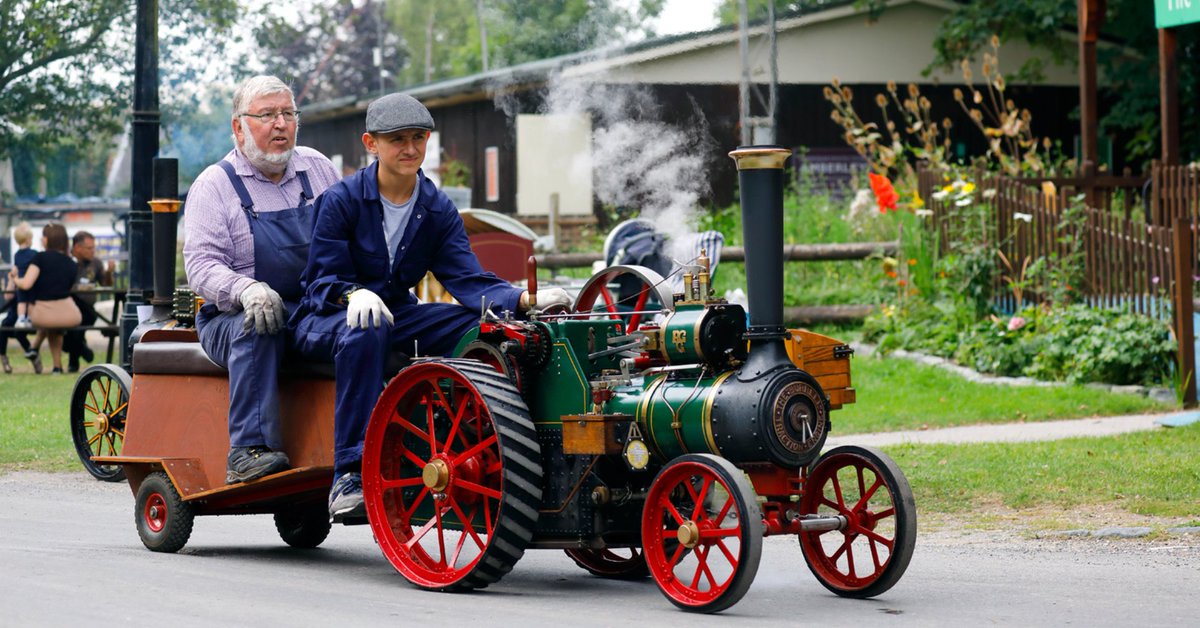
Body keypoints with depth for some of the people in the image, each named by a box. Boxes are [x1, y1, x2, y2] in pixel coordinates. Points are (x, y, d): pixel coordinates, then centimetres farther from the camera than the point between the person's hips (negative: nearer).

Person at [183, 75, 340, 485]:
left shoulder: (318, 169, 15)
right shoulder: (214, 185, 3)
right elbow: (201, 265, -7)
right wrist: (247, 290, -29)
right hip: (230, 317, -3)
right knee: (258, 328, -38)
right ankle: (249, 451, -39)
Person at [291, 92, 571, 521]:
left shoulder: (438, 210, 3)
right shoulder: (341, 200, -10)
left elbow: (467, 279, -8)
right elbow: (324, 279, -13)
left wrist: (525, 300, -27)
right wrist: (355, 295, -38)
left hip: (396, 314, 5)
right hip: (325, 319, -5)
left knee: (485, 326, -17)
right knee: (366, 330, -40)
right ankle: (350, 476, -41)